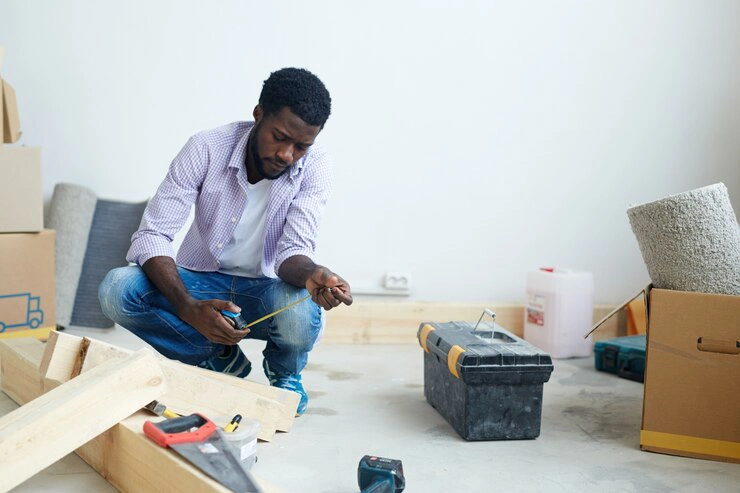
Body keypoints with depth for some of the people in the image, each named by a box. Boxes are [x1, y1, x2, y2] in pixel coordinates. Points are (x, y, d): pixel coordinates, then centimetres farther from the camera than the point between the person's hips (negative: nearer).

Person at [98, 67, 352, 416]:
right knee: (115, 290, -27)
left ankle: (284, 372, 3)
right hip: (200, 282, 1)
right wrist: (188, 308, -36)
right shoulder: (207, 148, -17)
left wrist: (311, 275, -46)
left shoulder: (314, 167, -14)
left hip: (264, 291, -1)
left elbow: (293, 249, -19)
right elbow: (152, 235, -20)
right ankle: (221, 358, -4)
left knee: (301, 316, -36)